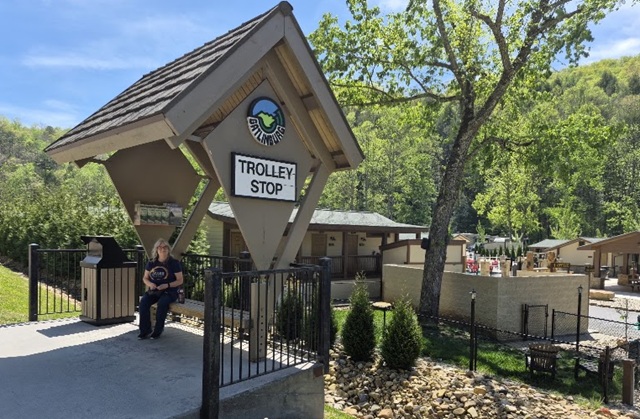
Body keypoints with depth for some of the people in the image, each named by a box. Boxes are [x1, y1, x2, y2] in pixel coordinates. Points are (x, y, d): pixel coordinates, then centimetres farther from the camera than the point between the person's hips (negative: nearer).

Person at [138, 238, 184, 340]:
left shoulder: (174, 263, -3)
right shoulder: (151, 263, 9)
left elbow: (180, 280, -4)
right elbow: (145, 278, 16)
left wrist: (167, 285, -19)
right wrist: (150, 284, -8)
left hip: (170, 291, -4)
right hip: (154, 290, 4)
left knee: (162, 303, -34)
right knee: (143, 302, -25)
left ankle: (158, 330, -16)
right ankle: (145, 330, -14)